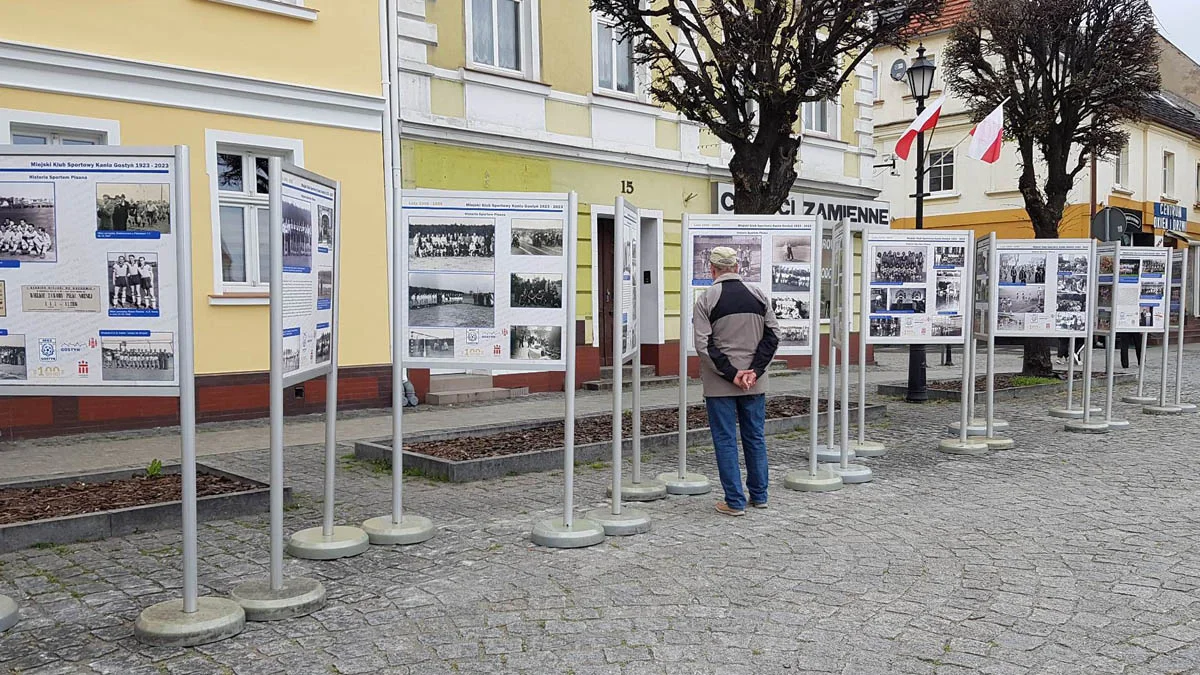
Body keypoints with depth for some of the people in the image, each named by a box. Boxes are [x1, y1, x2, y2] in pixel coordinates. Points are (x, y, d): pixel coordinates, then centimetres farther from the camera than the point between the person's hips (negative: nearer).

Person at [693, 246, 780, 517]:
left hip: (720, 385, -4)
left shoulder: (706, 299, -7)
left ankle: (735, 502, 5)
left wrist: (730, 374, -12)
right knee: (755, 437, 15)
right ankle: (759, 496, 23)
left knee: (725, 441, 3)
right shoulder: (758, 295, 4)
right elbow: (773, 335, 1)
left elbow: (703, 345, -14)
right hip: (754, 383, 4)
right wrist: (754, 371, -5)